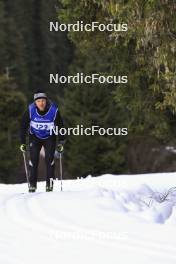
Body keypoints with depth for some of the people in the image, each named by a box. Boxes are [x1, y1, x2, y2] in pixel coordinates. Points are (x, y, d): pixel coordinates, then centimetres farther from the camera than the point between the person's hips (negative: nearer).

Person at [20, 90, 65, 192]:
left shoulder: (54, 111, -23)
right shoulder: (30, 110, -21)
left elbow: (60, 126, -10)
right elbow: (23, 126, -10)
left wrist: (61, 142, -12)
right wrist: (23, 143, -12)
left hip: (49, 137, 0)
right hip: (35, 137, 1)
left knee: (49, 158, -15)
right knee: (34, 158, -12)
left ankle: (50, 183, -8)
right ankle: (32, 184, -5)